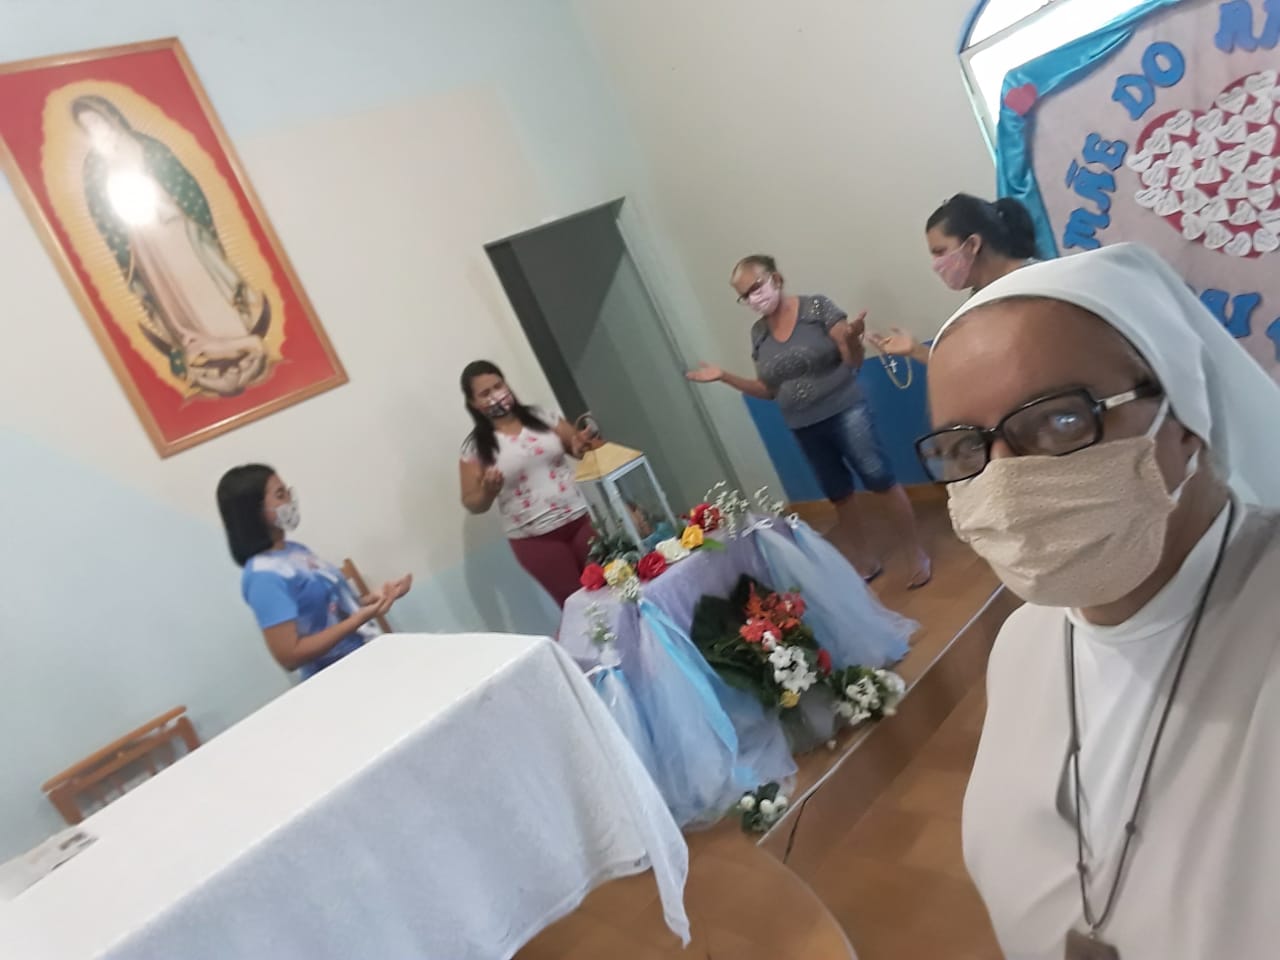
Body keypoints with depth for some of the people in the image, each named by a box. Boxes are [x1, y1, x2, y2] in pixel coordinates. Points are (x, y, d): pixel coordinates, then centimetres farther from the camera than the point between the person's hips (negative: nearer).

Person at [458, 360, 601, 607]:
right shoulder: (476, 447, -3)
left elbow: (580, 447, 11)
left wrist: (583, 444, -12)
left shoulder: (541, 416, 3)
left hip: (581, 519, 2)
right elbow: (472, 503, 0)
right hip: (535, 539, -2)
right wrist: (487, 491, -22)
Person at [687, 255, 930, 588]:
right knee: (839, 496, 15)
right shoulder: (758, 334, 5)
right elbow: (769, 389, 12)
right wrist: (723, 376, 3)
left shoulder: (818, 307, -9)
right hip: (805, 428, 5)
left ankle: (917, 556, 13)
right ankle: (866, 561, 31)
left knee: (881, 481, -3)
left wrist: (851, 337, -32)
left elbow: (854, 360, -10)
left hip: (845, 413, -5)